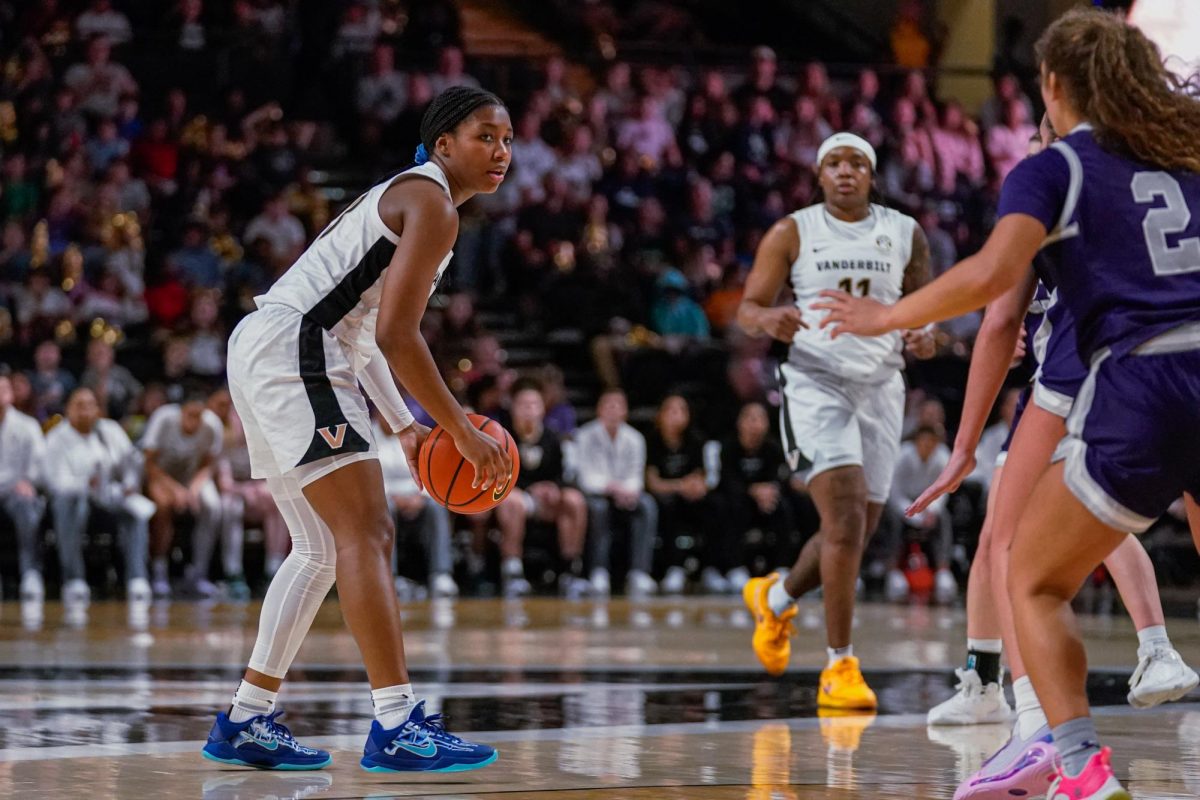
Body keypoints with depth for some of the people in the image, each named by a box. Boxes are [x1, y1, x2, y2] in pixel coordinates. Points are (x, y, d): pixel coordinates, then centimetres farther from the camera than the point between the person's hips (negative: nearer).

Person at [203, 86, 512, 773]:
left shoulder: (405, 197, 23)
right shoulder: (432, 205, -10)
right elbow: (395, 335, -19)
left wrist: (406, 427, 23)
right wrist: (463, 431, -14)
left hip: (268, 355, 11)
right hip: (291, 354, -11)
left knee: (324, 548, 16)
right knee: (367, 532, -15)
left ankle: (247, 722, 18)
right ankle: (397, 726, -21)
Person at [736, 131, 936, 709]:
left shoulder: (904, 234, 8)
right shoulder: (791, 234, 1)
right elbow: (747, 308, -1)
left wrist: (925, 337, -9)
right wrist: (768, 320, -25)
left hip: (880, 386, 4)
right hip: (815, 383, -4)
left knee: (854, 533, 9)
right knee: (846, 517, -20)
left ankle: (776, 599, 40)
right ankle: (840, 666, -14)